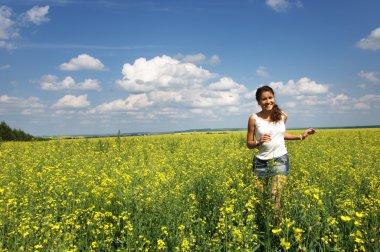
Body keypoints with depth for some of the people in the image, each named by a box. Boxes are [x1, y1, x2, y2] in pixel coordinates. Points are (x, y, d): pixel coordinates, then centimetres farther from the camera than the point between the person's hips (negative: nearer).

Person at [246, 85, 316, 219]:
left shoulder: (282, 116, 1)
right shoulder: (254, 118, -6)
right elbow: (249, 144, 0)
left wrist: (301, 136, 10)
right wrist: (259, 142, -20)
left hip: (280, 160, 0)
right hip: (261, 162, 0)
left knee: (275, 198, -12)